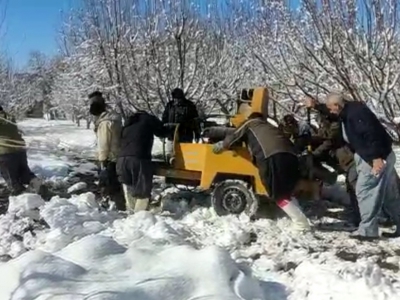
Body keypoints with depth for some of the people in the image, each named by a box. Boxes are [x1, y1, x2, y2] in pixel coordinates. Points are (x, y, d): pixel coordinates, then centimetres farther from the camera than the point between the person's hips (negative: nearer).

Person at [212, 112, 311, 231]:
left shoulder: (250, 124, 25)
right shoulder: (268, 126, 41)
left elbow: (232, 138, 26)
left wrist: (219, 146, 42)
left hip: (273, 156, -7)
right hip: (290, 155, 7)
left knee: (279, 194, -1)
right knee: (285, 192, 20)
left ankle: (302, 224, -5)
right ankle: (301, 220, 16)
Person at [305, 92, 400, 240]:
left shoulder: (356, 111, -20)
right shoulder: (347, 112, 12)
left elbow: (371, 133, -28)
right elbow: (329, 114, 32)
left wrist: (376, 157, -32)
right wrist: (315, 106, 19)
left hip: (378, 158, -11)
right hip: (374, 156, 11)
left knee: (364, 191, -6)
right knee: (387, 194, 14)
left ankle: (367, 229, -1)